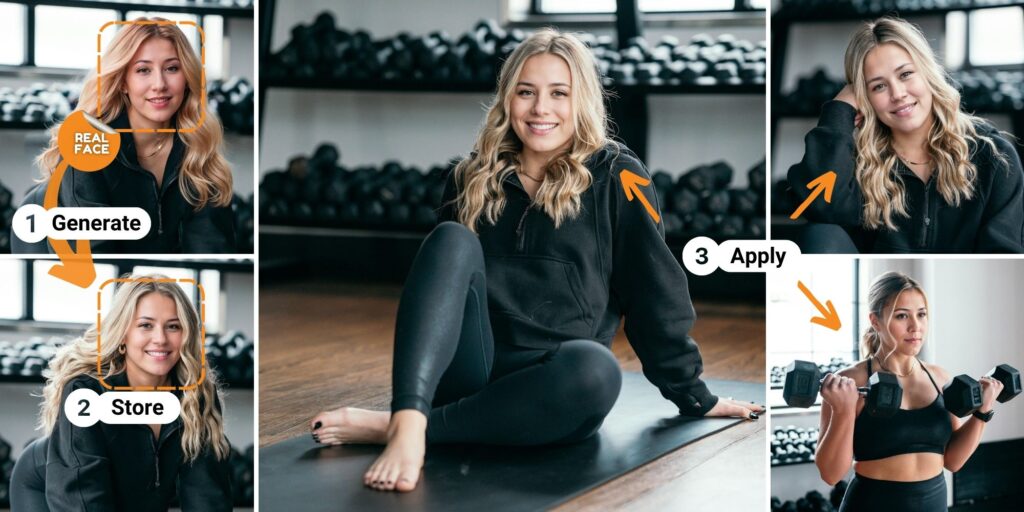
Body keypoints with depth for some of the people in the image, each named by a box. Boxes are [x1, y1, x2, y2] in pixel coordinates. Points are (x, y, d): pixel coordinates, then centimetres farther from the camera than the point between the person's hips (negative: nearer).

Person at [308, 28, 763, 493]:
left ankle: (390, 426, -31)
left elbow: (654, 293, 5)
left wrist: (693, 396, 8)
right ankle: (408, 425, -44)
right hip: (464, 372, 2)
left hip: (548, 388, -2)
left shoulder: (616, 177, 6)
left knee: (595, 368, -37)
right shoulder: (473, 177, 16)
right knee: (454, 240, -23)